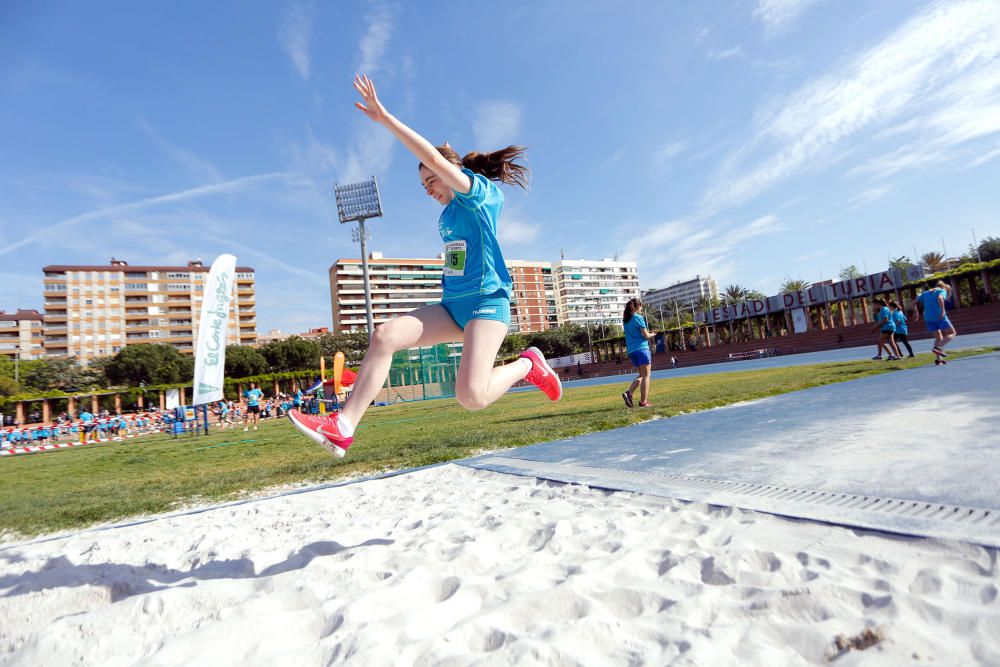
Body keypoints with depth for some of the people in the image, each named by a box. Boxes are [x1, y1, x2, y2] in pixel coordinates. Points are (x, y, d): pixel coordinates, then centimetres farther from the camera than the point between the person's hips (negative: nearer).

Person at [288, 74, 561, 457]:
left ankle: (527, 365, 6)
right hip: (453, 305, 8)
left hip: (486, 302, -8)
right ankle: (343, 428, -16)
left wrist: (383, 117, -14)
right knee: (385, 335, -15)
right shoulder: (450, 211, 21)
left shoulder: (479, 190, -1)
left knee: (471, 395, -23)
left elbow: (432, 157, -15)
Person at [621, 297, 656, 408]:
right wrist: (652, 334, 11)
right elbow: (646, 335, -10)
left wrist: (647, 333, 15)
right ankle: (643, 402, 0)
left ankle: (628, 392, -3)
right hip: (641, 348, -7)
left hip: (631, 350, 7)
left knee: (641, 375, 15)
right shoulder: (638, 318, -9)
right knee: (646, 375, 1)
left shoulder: (626, 319, 12)